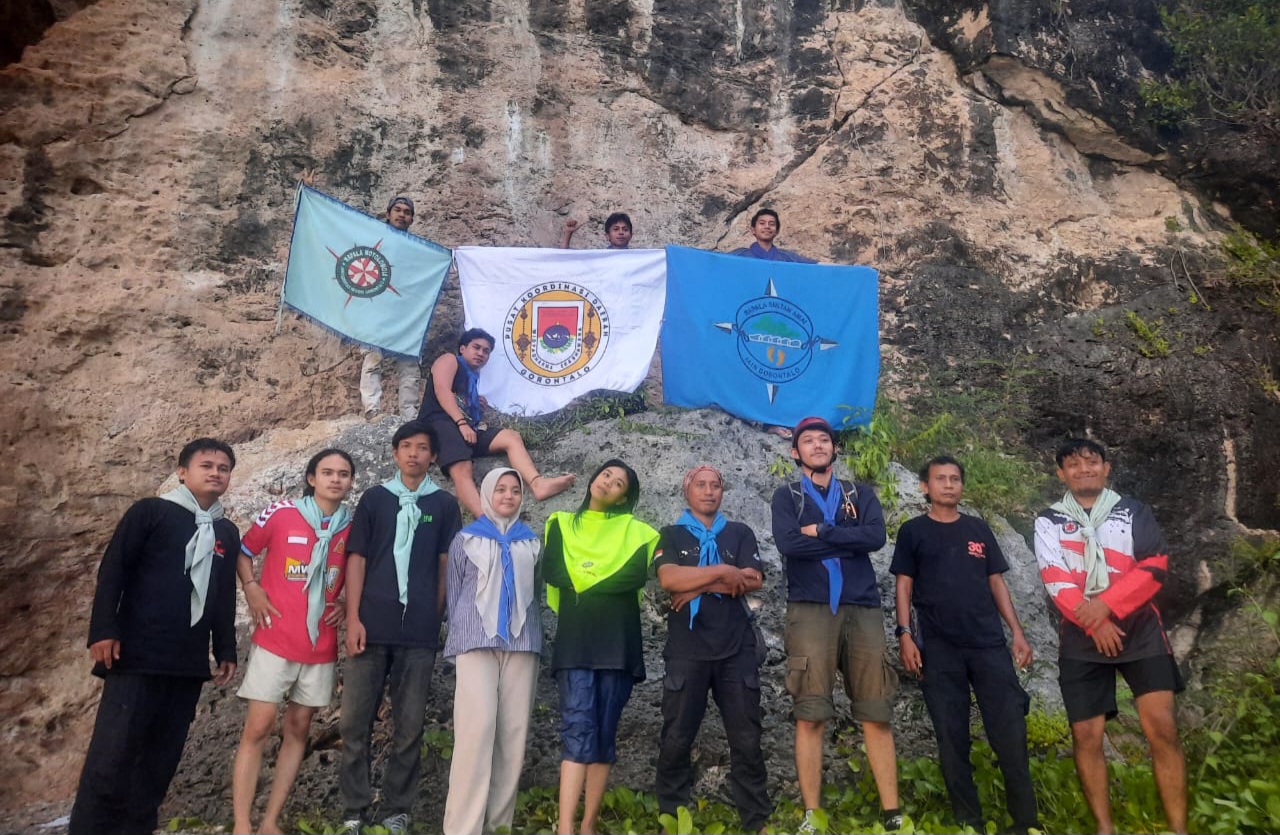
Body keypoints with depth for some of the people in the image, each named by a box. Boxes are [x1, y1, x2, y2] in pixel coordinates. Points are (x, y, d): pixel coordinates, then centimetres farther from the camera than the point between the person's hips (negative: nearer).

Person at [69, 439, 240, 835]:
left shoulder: (227, 533, 15)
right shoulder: (149, 512, 1)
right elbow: (112, 571, -3)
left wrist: (226, 650, 14)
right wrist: (103, 630, -12)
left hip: (190, 663, 5)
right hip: (137, 655, -4)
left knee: (161, 759, 6)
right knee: (111, 756, -6)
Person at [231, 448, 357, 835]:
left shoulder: (352, 528, 1)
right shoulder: (280, 513, -6)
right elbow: (243, 551, 6)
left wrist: (348, 604, -1)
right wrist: (251, 588, -8)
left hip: (321, 646, 3)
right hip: (275, 640, -3)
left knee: (298, 728, 8)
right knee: (257, 728, -3)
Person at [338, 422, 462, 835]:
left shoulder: (444, 504, 8)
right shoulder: (374, 498, 9)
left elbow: (446, 565, 8)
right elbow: (357, 559, 4)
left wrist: (436, 620, 3)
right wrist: (353, 618, -4)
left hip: (419, 632, 0)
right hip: (372, 626, 0)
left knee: (409, 727, 5)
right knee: (354, 722, 3)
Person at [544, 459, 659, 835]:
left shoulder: (635, 530, 10)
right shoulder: (562, 524, 14)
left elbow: (636, 576, -8)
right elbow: (552, 572, -2)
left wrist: (585, 581, -7)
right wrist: (606, 581, -8)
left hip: (618, 643, 1)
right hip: (574, 643, -1)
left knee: (604, 734, 3)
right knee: (579, 730, -12)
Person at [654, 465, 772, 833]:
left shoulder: (740, 533, 13)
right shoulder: (671, 535, 8)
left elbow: (754, 580, -3)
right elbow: (669, 578, -11)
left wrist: (697, 585, -7)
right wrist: (723, 572, -11)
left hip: (737, 649, 1)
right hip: (687, 651, -1)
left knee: (747, 741, 4)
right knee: (676, 740, 2)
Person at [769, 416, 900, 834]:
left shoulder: (861, 494, 17)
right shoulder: (786, 497, 11)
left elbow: (877, 536, -3)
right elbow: (788, 544, -9)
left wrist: (821, 532, -7)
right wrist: (849, 540, -4)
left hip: (862, 609, 2)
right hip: (810, 610, -2)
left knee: (876, 715, 2)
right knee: (809, 716, -4)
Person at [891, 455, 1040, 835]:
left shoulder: (979, 529, 13)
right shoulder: (913, 531, 5)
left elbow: (996, 582, 13)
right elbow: (904, 586, 2)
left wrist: (1017, 631, 4)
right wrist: (904, 634, -7)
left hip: (989, 643, 2)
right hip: (938, 648, -2)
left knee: (1010, 732, -1)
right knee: (952, 738, 3)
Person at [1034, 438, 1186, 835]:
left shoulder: (1134, 511, 8)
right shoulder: (1048, 521, 7)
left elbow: (1155, 567, -4)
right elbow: (1056, 580, -3)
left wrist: (1106, 604, -15)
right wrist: (1093, 622, -14)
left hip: (1139, 630, 0)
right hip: (1081, 639, 0)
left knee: (1162, 726, -10)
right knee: (1086, 734, 0)